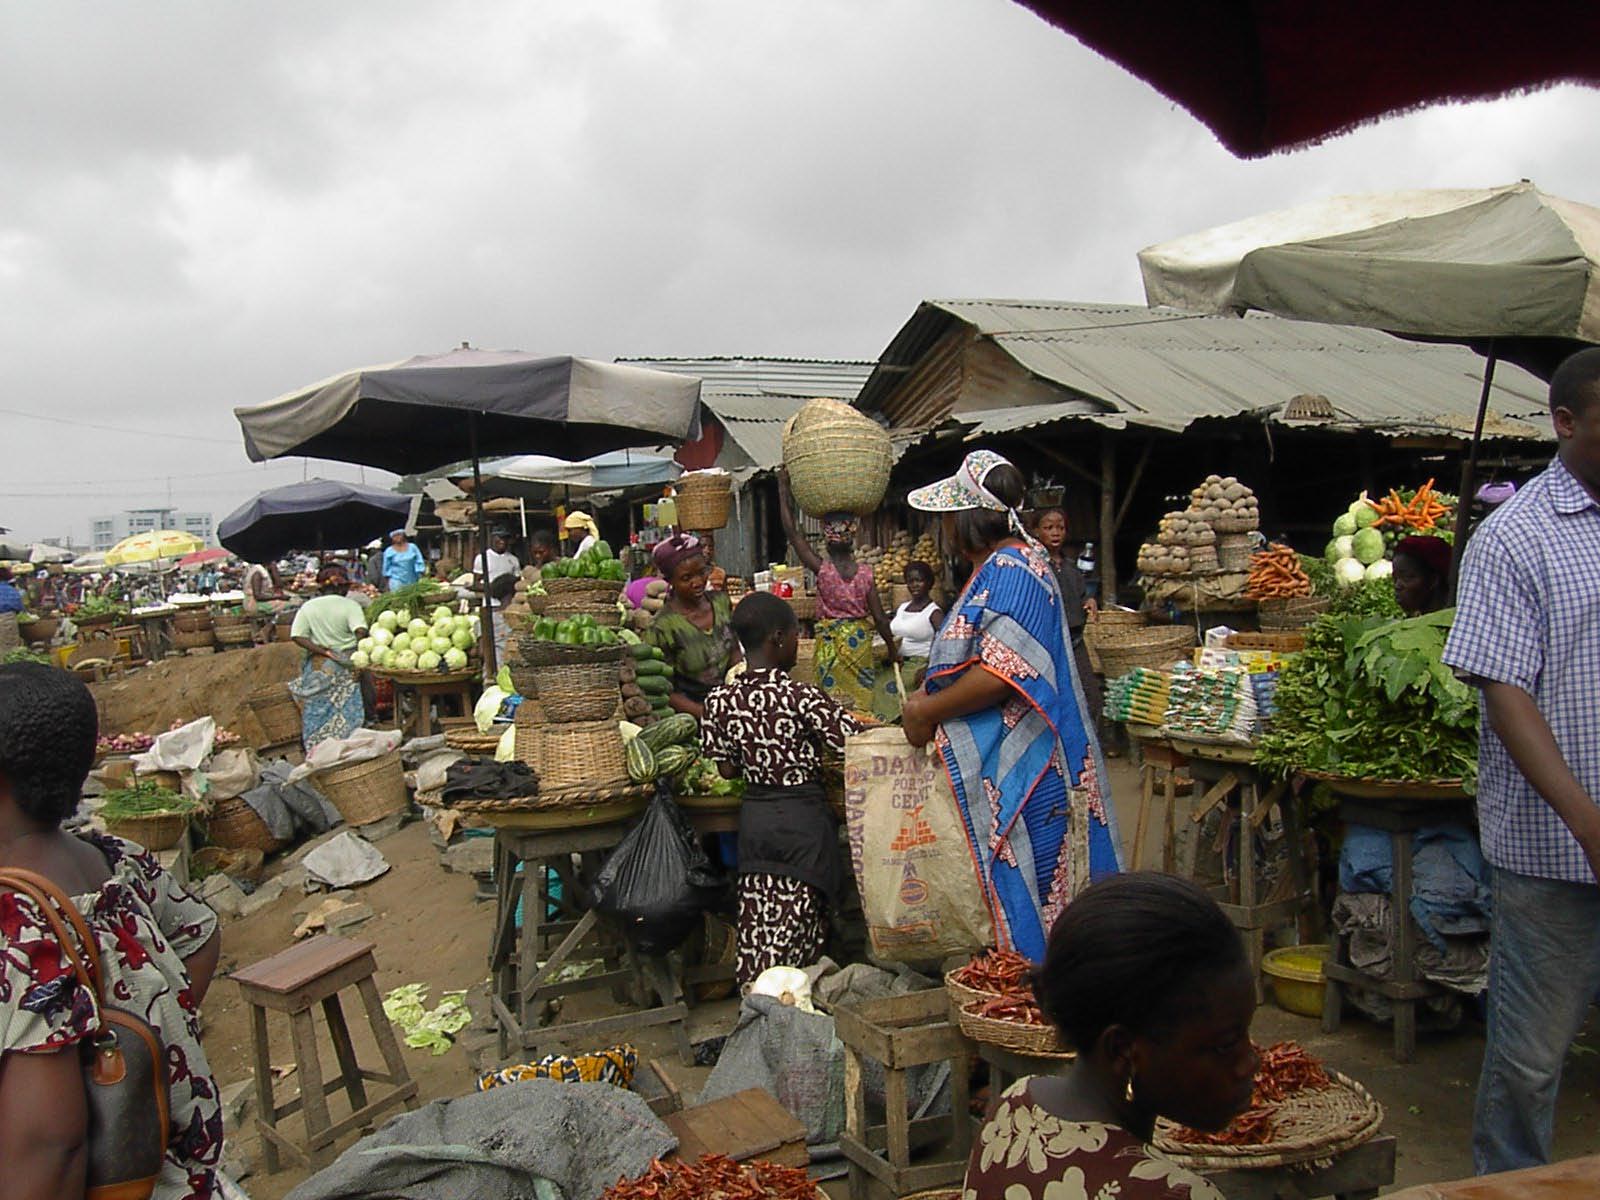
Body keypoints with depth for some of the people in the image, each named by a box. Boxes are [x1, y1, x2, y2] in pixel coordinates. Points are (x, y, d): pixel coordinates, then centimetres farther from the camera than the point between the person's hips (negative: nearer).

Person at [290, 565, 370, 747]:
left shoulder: (308, 607, 3)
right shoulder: (350, 605, -5)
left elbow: (297, 637, -6)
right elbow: (360, 631, -19)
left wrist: (324, 651, -8)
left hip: (318, 669, 2)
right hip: (346, 665, -2)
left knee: (317, 713, 8)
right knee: (347, 713, 4)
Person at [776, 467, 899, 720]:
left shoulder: (822, 569, -13)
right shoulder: (865, 573, -8)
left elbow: (792, 532, -10)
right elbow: (879, 618, -5)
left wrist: (783, 487, -6)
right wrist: (892, 649, 9)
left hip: (831, 644, -2)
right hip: (860, 642, 2)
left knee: (837, 702, 5)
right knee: (862, 699, 10)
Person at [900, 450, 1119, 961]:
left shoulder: (1013, 570, -16)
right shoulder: (997, 568, 16)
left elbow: (1002, 673, -25)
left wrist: (928, 712, -14)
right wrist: (932, 697, 12)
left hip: (1016, 768, -10)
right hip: (997, 766, 10)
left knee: (1020, 896, -3)